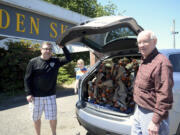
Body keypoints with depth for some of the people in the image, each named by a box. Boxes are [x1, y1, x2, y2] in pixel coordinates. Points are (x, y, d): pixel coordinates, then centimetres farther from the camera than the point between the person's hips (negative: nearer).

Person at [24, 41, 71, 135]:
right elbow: (27, 79, -3)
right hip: (35, 96, -1)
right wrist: (29, 93, -9)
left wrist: (63, 47, -10)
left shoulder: (56, 61, 2)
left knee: (53, 117, 7)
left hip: (50, 95, 1)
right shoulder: (33, 62, -5)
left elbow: (68, 59, 0)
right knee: (36, 118, 14)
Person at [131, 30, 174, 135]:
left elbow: (165, 97, -25)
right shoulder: (144, 61, 10)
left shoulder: (161, 63, -22)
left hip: (151, 114, -9)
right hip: (139, 111, 9)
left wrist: (156, 121, -23)